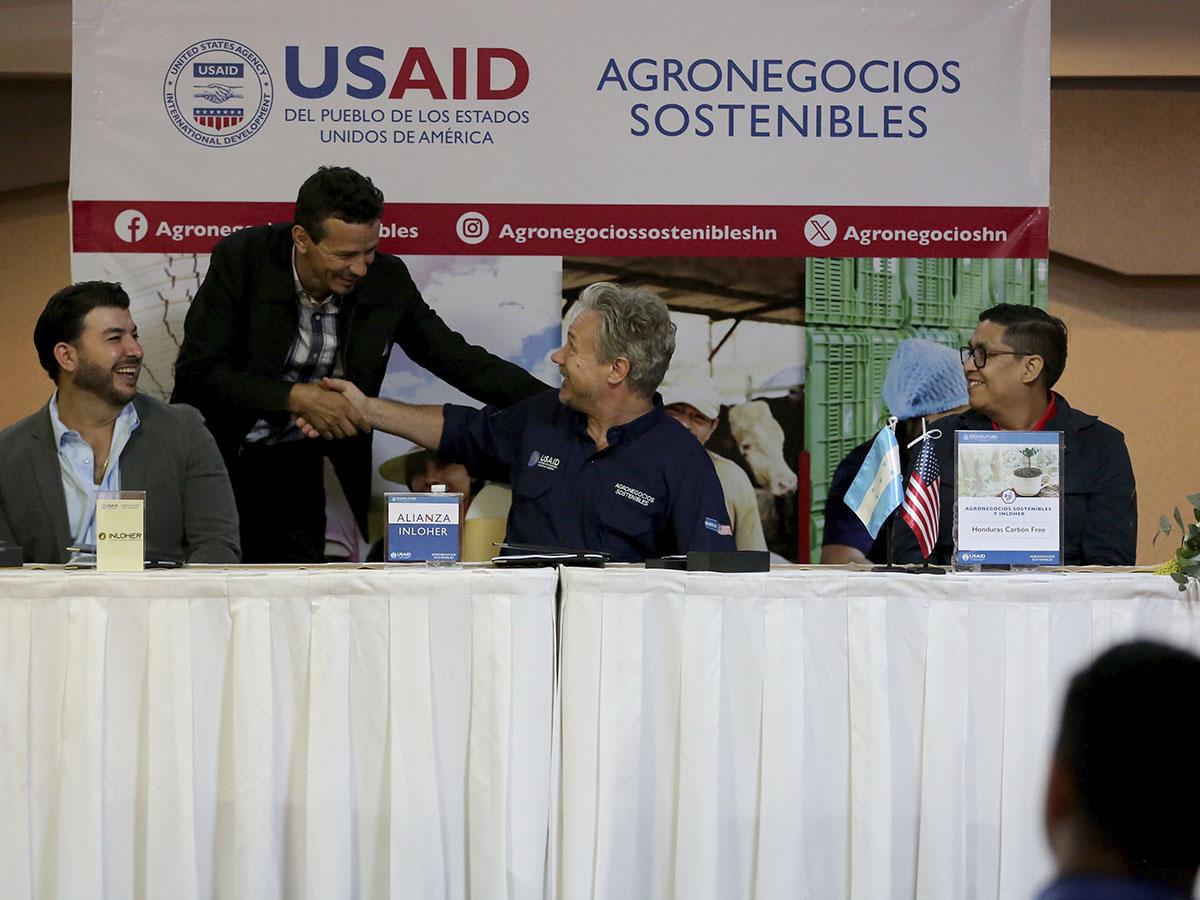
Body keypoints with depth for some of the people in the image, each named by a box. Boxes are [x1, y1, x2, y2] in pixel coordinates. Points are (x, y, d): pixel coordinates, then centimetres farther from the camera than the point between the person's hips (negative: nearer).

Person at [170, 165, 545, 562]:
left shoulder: (386, 278, -8)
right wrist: (297, 397, -27)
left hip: (293, 461, 2)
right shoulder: (241, 258, -16)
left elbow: (457, 358, 0)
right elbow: (197, 371, -18)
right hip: (217, 450, -2)